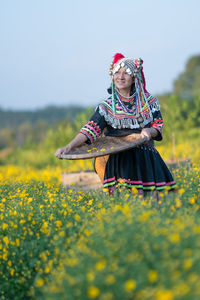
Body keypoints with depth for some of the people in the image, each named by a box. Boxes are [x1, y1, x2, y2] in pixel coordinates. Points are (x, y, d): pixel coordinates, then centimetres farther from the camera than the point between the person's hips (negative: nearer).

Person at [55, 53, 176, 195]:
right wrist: (69, 147, -20)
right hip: (120, 160, -2)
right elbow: (90, 129, -6)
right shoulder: (107, 107, 3)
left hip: (146, 159, 2)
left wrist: (149, 131, -14)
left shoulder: (148, 100, 9)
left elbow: (158, 125, 11)